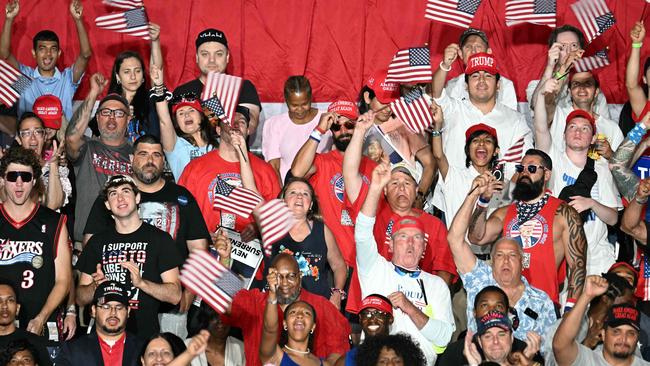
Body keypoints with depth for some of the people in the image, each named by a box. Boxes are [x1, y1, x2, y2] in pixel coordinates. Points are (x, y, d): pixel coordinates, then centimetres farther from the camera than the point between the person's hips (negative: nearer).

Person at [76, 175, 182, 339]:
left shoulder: (159, 239, 5)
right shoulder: (98, 241, 15)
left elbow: (175, 295, 0)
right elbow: (80, 298, 15)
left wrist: (141, 283, -15)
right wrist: (96, 286, -6)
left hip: (145, 333, -2)